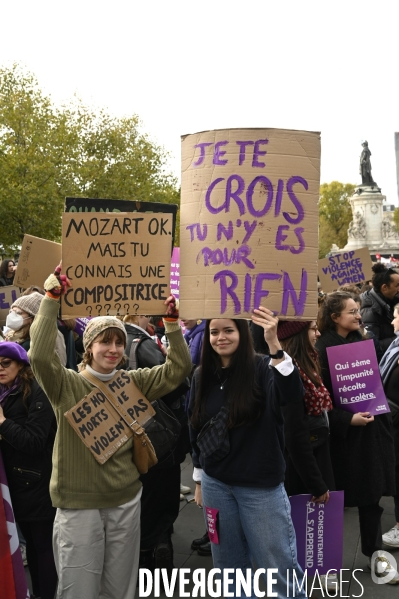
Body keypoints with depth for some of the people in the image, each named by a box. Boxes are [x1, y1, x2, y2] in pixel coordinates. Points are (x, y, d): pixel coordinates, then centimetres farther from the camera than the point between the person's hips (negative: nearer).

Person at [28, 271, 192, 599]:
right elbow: (40, 355, -26)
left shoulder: (133, 382, 2)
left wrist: (172, 322, -14)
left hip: (126, 500, 4)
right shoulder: (67, 384, -8)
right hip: (78, 503, -3)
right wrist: (51, 299, -28)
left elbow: (179, 368, -2)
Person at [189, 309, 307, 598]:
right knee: (228, 566, 17)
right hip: (216, 484, 4)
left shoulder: (262, 369, -11)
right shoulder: (202, 376, 2)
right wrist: (199, 479, 15)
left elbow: (294, 394, -32)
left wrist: (275, 344, -43)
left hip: (261, 486, -4)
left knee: (279, 567, 3)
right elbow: (196, 430, 11)